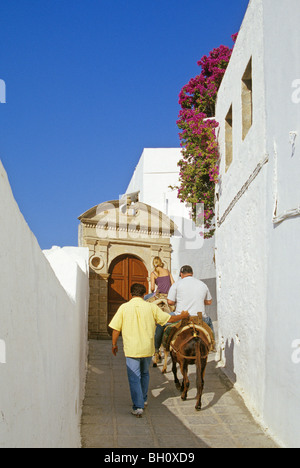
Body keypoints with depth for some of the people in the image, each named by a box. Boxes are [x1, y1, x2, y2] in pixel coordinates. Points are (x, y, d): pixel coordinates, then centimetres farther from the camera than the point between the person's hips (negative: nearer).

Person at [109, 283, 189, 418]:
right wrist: (183, 316, 21)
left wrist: (114, 345, 11)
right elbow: (168, 319, 3)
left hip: (131, 349, -2)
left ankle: (138, 407, -4)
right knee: (145, 373, 23)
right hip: (147, 348, 2)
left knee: (134, 378, 3)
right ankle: (143, 400, 38)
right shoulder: (151, 307, -2)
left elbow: (116, 328, -3)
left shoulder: (124, 307, -5)